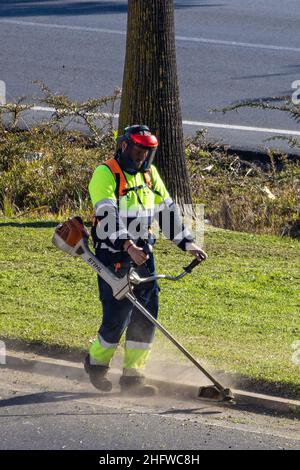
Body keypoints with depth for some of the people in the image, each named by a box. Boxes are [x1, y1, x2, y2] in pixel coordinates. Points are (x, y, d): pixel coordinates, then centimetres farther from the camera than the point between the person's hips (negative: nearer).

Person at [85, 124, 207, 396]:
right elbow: (108, 216, -22)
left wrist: (187, 243, 12)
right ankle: (96, 362, 16)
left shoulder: (149, 174, 12)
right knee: (118, 315, -9)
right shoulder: (105, 174, -10)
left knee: (146, 314, 0)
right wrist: (128, 246, -34)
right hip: (113, 254, -7)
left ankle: (133, 376, 5)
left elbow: (167, 210, 19)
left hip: (143, 253, 7)